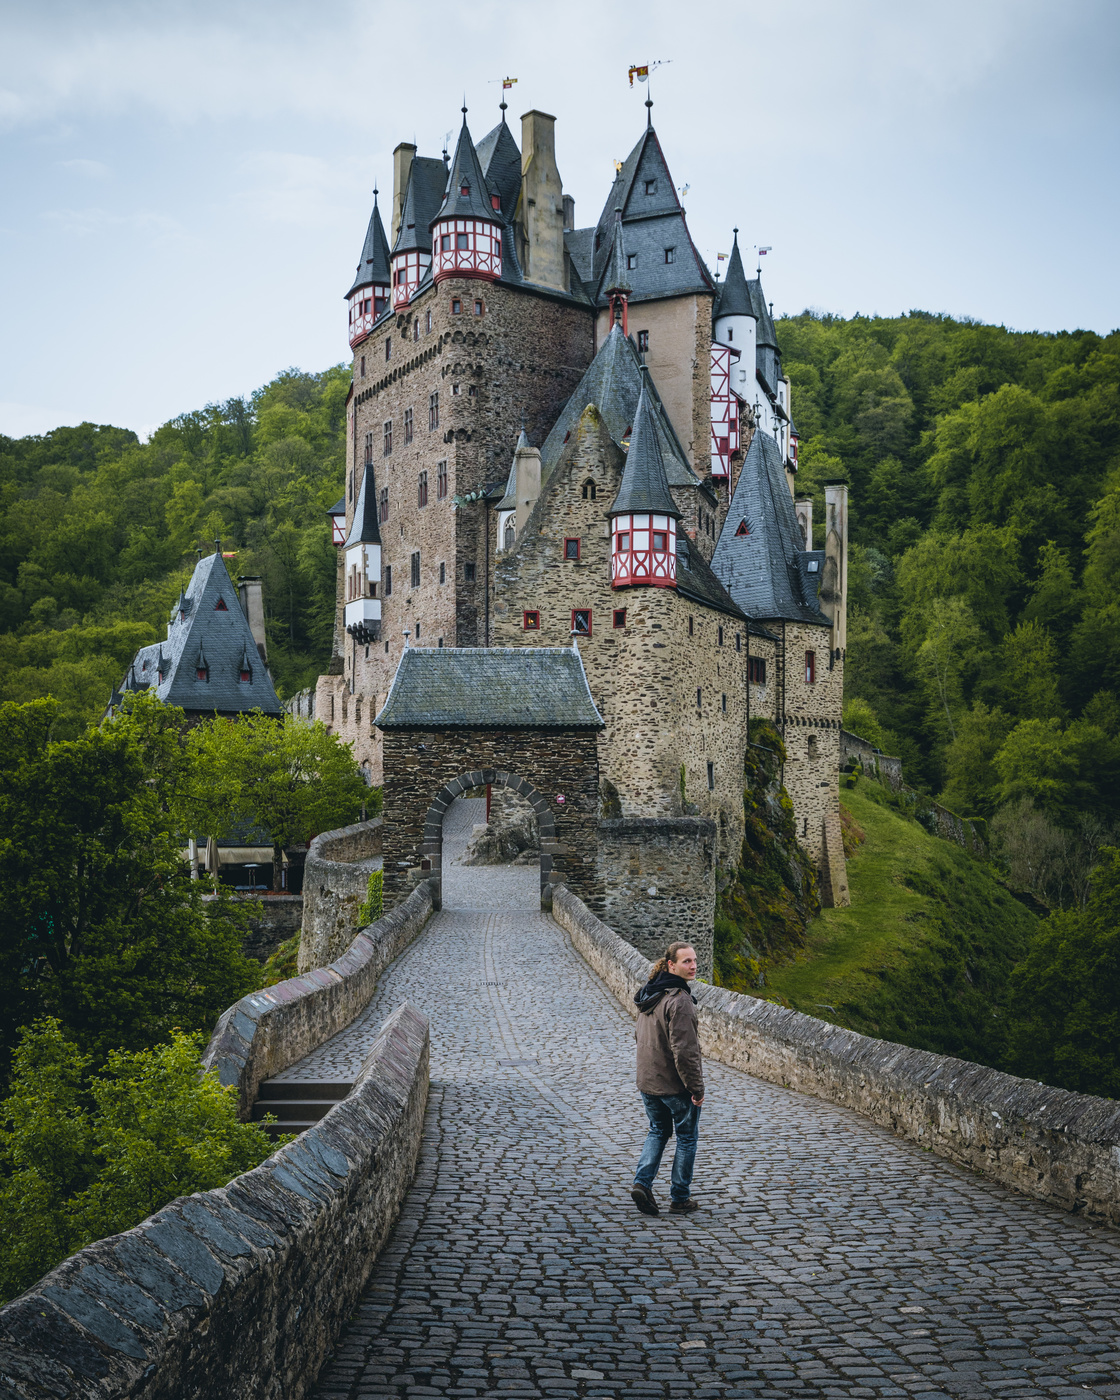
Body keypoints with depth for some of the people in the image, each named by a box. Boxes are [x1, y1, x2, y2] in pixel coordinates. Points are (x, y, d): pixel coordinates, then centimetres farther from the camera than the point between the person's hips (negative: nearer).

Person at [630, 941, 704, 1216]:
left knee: (658, 1131, 22)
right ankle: (680, 1198, 18)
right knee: (687, 1137, 10)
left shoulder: (648, 995, 5)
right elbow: (684, 1050, -26)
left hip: (647, 1081, 7)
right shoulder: (679, 1000, -23)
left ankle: (642, 1182, 6)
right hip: (676, 1084, -7)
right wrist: (697, 1087, -18)